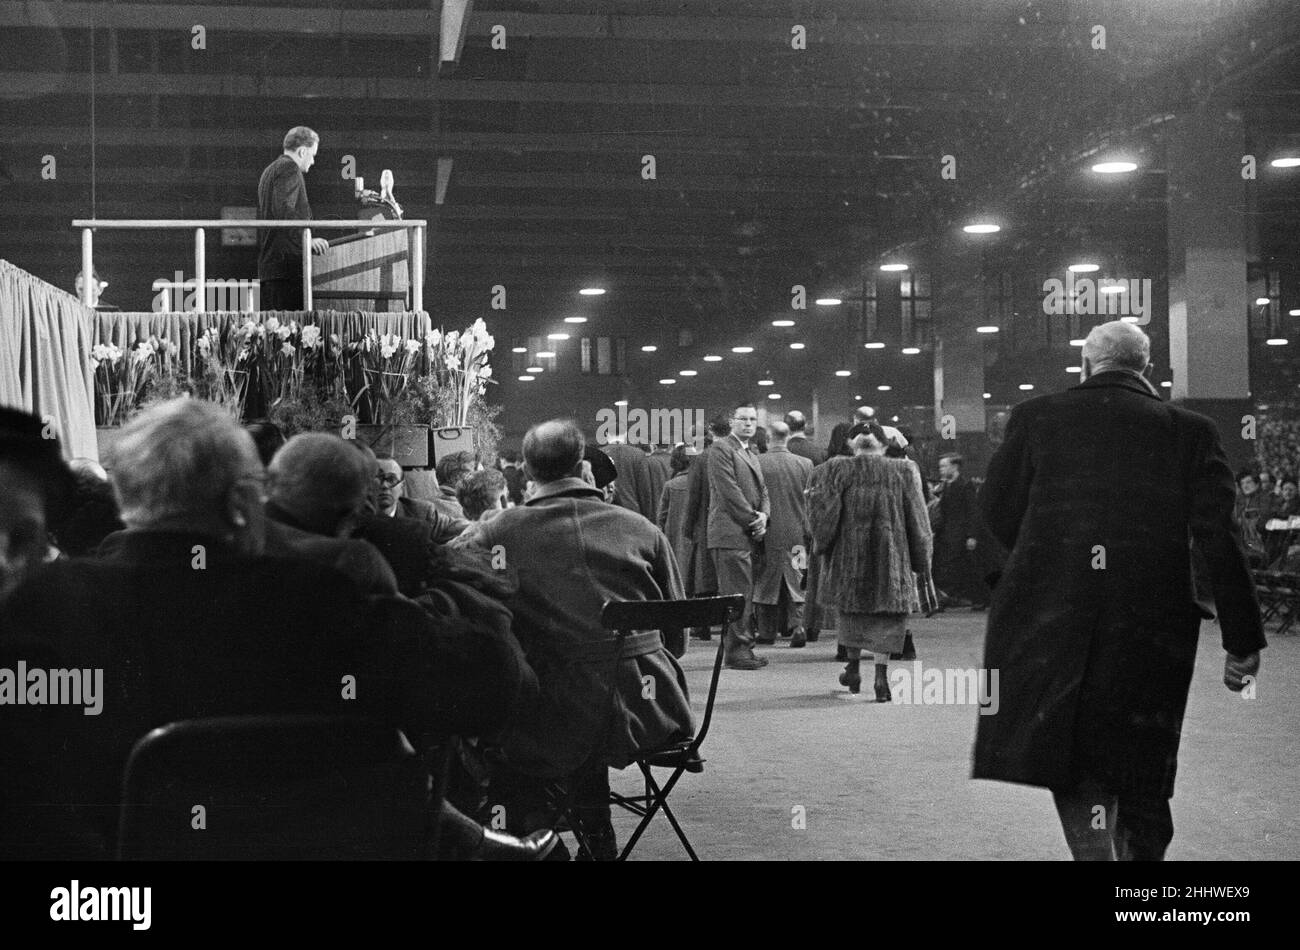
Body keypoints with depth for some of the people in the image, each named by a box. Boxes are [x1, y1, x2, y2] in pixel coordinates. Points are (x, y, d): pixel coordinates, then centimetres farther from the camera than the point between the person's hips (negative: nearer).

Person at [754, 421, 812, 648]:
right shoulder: (805, 464, -2)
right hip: (796, 534, 2)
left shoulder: (756, 463, -11)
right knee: (795, 583, 9)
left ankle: (767, 632, 16)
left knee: (766, 581, 10)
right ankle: (797, 625, -5)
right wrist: (807, 534, 10)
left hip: (768, 534, -2)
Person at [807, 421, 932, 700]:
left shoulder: (836, 470, -3)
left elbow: (823, 515, -5)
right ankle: (881, 675, -6)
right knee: (886, 617, 4)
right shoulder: (904, 471, 0)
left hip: (849, 551, 0)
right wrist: (920, 561, 10)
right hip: (891, 554, 0)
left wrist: (823, 546, 10)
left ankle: (853, 667, 25)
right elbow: (917, 520, 3)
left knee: (851, 608, 19)